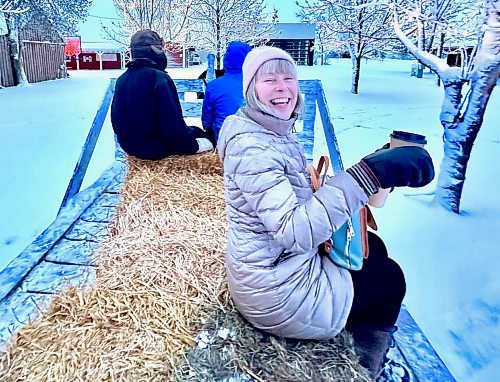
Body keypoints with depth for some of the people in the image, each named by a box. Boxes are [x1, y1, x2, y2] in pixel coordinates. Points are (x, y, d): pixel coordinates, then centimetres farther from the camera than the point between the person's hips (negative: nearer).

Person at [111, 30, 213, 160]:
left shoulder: (122, 79, 2)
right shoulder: (160, 79, -22)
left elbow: (116, 119, 9)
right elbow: (174, 125, -25)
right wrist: (192, 146, -9)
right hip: (155, 149, -8)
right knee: (197, 132, 13)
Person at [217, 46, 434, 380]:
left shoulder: (276, 131, 2)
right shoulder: (252, 147, -28)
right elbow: (294, 233, -38)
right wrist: (369, 173, -43)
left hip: (275, 261, 9)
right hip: (279, 294, -9)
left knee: (373, 248, 21)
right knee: (389, 277, 11)